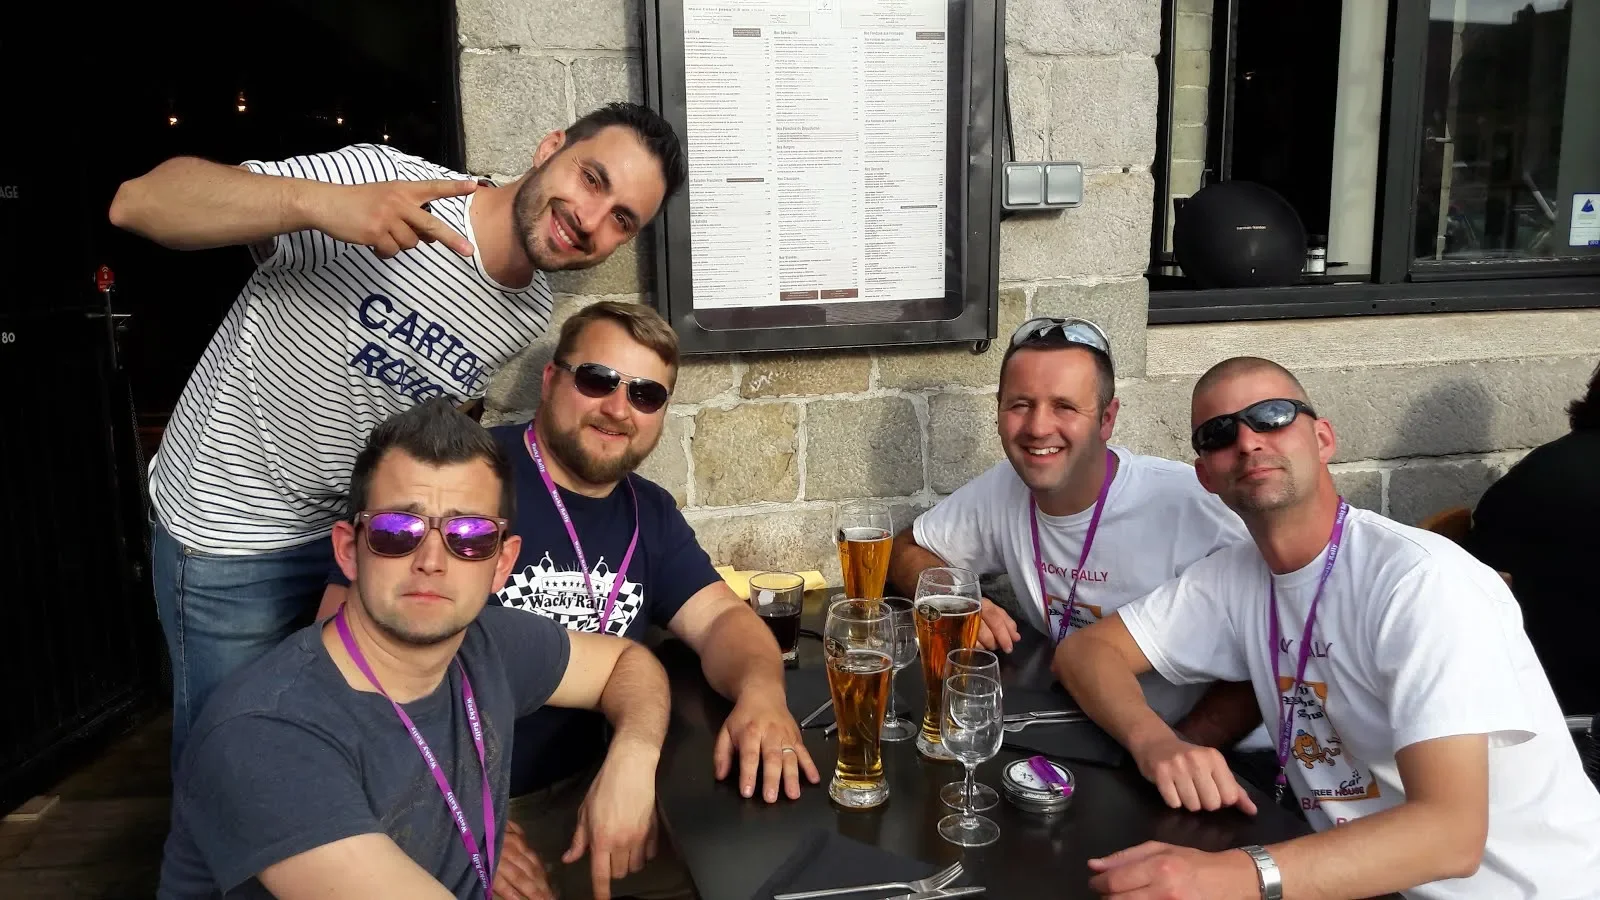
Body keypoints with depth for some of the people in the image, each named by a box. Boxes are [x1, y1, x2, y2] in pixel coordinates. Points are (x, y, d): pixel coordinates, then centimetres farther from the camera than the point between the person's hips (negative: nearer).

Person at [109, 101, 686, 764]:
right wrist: (313, 201, -48)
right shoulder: (382, 183, -27)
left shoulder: (530, 317, -6)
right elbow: (136, 202, -31)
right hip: (228, 531, -5)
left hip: (359, 525, 6)